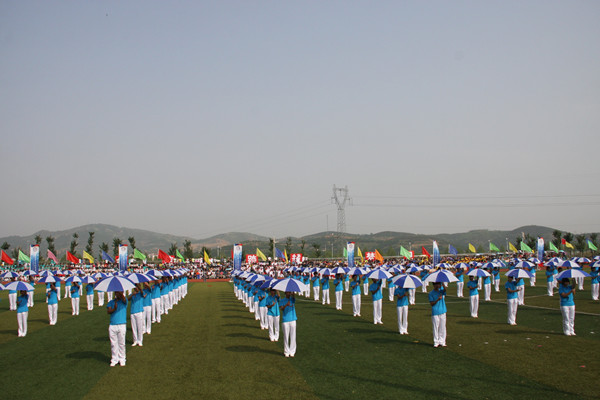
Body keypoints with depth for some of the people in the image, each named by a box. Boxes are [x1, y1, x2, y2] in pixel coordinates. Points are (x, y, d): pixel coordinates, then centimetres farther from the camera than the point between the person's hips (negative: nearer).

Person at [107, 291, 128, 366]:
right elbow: (108, 311, -4)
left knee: (121, 343, 4)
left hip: (122, 325, -2)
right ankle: (114, 359, 15)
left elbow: (122, 296, -20)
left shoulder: (124, 301, 3)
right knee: (113, 344, 5)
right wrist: (114, 309, -22)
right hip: (112, 326, 2)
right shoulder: (111, 302, 11)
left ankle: (122, 359, 15)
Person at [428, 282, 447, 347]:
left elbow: (445, 289, -17)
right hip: (435, 312, -3)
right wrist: (438, 299, -20)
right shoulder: (431, 293, -1)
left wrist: (443, 283, -29)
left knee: (442, 327, 5)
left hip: (442, 312, 3)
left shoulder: (441, 290, 7)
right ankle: (436, 342, 6)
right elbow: (431, 303, -6)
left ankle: (442, 342, 13)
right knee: (435, 327, -1)